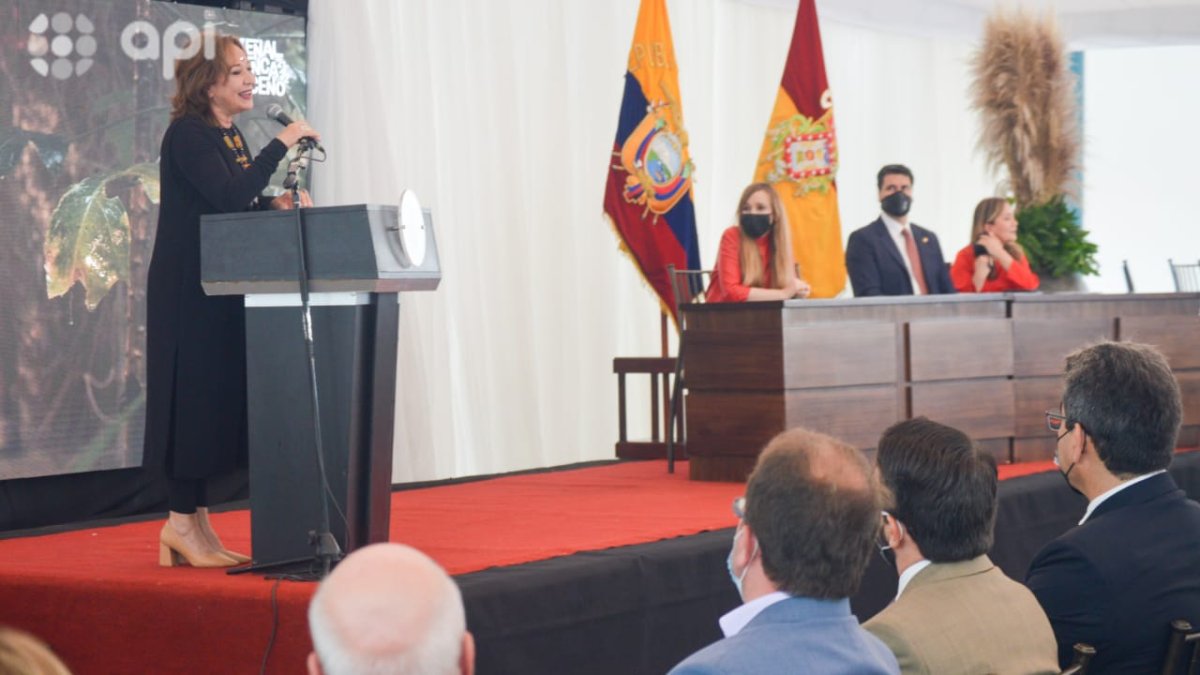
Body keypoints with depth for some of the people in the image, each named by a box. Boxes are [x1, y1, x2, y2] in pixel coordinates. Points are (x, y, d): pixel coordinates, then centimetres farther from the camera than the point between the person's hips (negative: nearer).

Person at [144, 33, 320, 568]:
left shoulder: (230, 135, 14)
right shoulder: (188, 133, -13)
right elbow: (227, 197, -24)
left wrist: (275, 204, 0)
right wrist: (281, 145, -22)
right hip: (189, 287, -9)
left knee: (219, 397, 8)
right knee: (194, 395, -7)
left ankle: (197, 523, 13)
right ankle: (181, 524, -1)